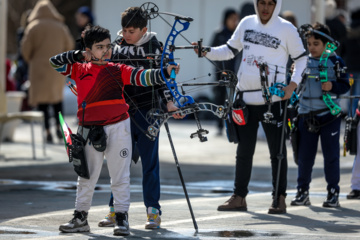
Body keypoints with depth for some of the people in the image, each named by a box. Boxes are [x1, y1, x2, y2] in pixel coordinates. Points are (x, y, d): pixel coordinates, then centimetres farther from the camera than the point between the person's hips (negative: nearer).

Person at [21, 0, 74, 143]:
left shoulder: (33, 27, -7)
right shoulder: (61, 27, 1)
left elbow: (25, 49, -7)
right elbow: (69, 45, 7)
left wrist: (31, 61, 13)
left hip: (39, 67, -3)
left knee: (42, 100, 2)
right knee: (57, 97, 21)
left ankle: (48, 133, -4)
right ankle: (59, 128, 15)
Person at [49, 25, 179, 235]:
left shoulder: (118, 70, 1)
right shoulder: (79, 70, 5)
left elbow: (142, 76, -9)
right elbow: (55, 62, 6)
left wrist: (165, 73, -25)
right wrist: (79, 55, -4)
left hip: (118, 127, -2)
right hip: (91, 130, 2)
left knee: (120, 176, 1)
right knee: (87, 176, 11)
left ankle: (122, 218, 6)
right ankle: (80, 218, 21)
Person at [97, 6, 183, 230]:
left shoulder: (155, 47, -1)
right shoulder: (117, 48, 5)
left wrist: (168, 102, -8)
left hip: (147, 112, -3)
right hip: (123, 112, 3)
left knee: (150, 162, 1)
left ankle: (154, 211, 7)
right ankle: (116, 209, 14)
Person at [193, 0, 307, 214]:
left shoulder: (286, 29, -3)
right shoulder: (247, 23, 8)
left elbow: (301, 58, 3)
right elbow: (230, 50, 17)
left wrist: (293, 84, -10)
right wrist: (207, 52, 2)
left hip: (273, 100, -4)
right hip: (245, 98, 4)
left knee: (277, 150, -1)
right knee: (244, 151, 10)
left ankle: (280, 198, 6)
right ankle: (239, 197, 17)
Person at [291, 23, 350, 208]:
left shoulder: (335, 61, -1)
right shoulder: (303, 62, 8)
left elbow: (345, 85, 0)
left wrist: (333, 86, -18)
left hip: (329, 115, -3)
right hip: (306, 114, 3)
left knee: (331, 154, 0)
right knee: (304, 155, 5)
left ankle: (333, 193, 7)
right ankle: (302, 192, 13)